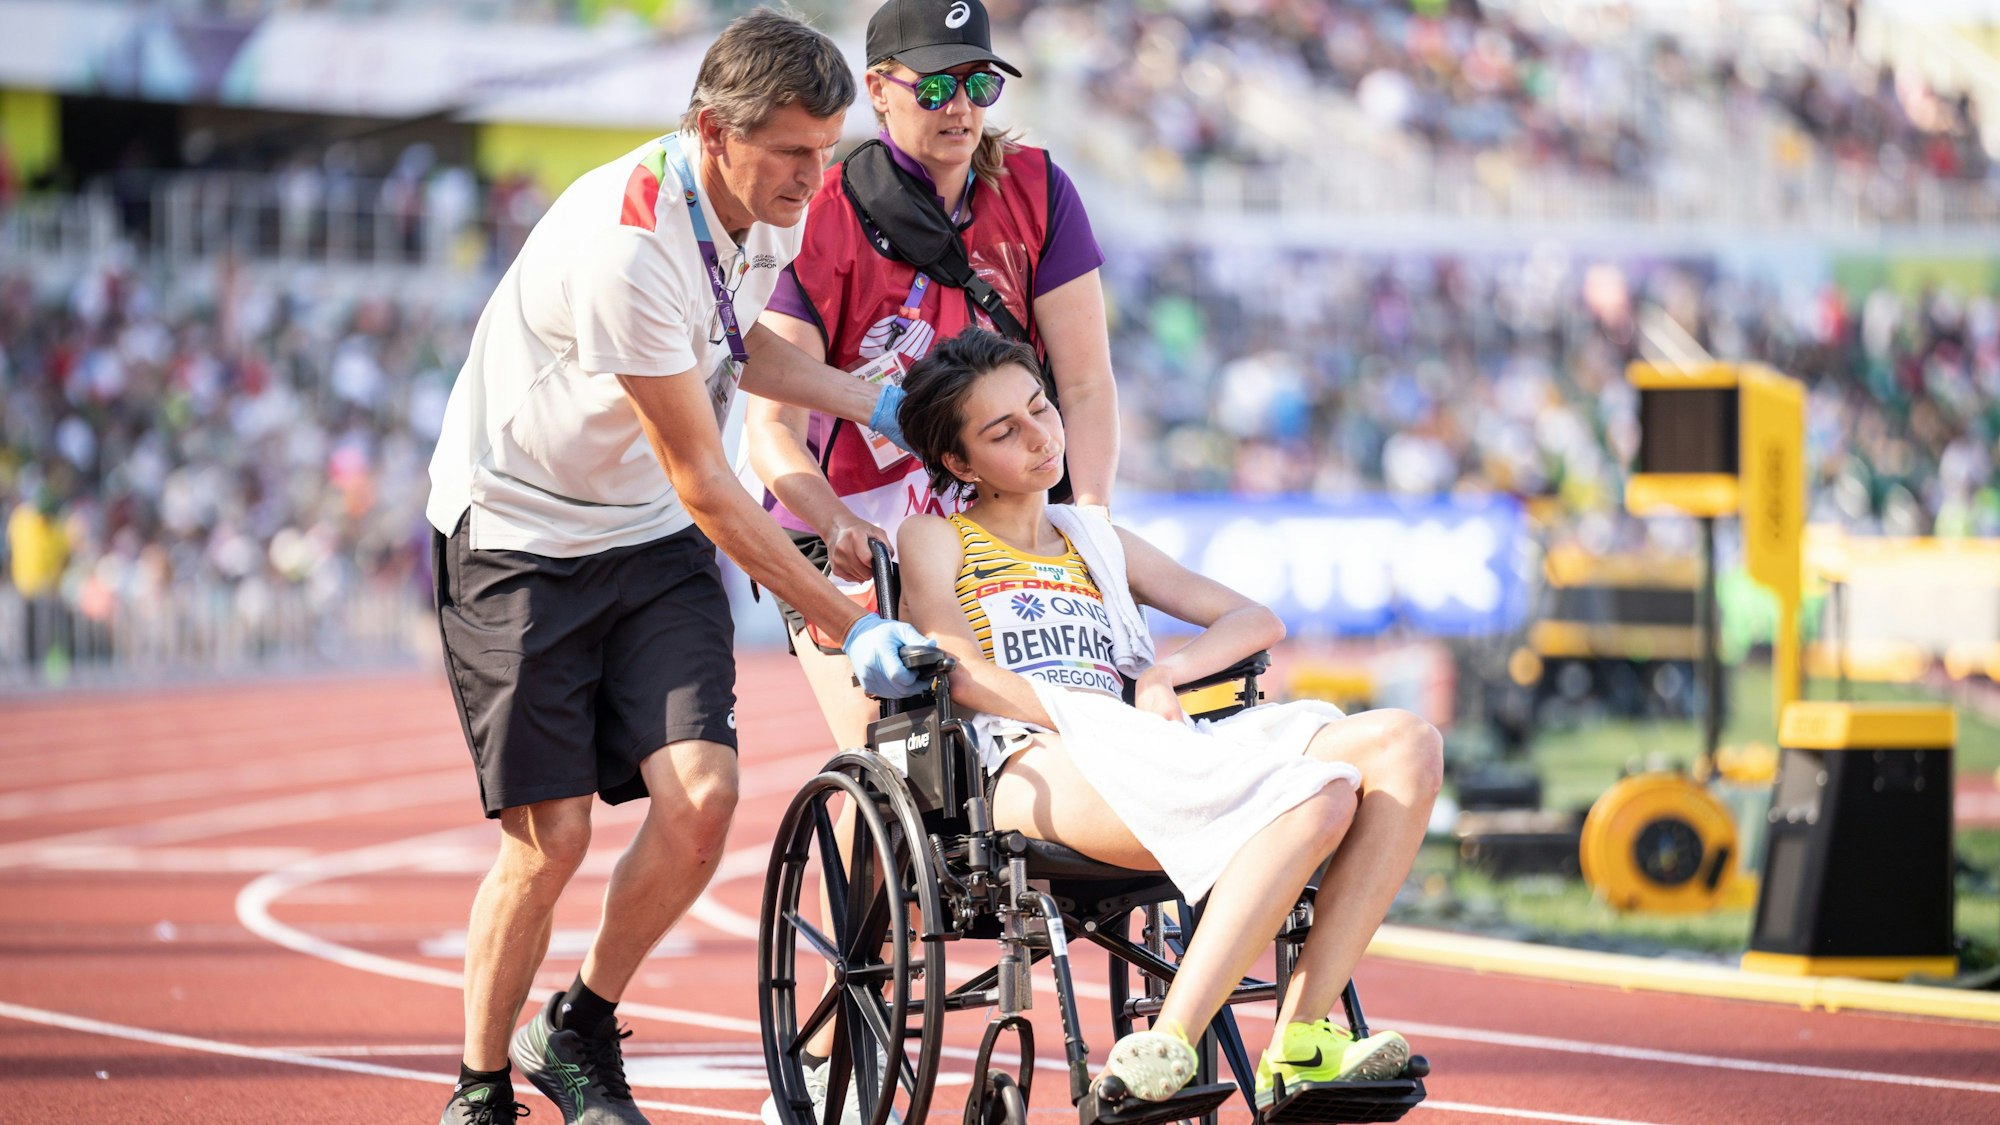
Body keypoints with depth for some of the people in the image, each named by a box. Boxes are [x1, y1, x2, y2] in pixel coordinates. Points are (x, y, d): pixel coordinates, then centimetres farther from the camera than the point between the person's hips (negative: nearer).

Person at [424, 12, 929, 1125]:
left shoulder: (775, 208, -6)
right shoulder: (627, 243, -30)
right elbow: (707, 487, -25)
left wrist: (878, 402, 0)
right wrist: (851, 626, -22)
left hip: (651, 538, 6)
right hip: (519, 534, -6)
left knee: (701, 794, -12)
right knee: (553, 835, -11)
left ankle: (582, 1034, 9)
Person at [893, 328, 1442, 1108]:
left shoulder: (1098, 543, 33)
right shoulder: (934, 540, 18)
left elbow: (1257, 622, 27)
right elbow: (966, 675, -1)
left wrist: (1164, 674, 5)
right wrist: (1087, 714, -15)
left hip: (1145, 756, 7)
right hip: (1038, 767, -7)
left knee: (1407, 747, -17)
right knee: (1319, 796, -32)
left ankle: (1299, 1042, -28)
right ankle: (1163, 1052, -41)